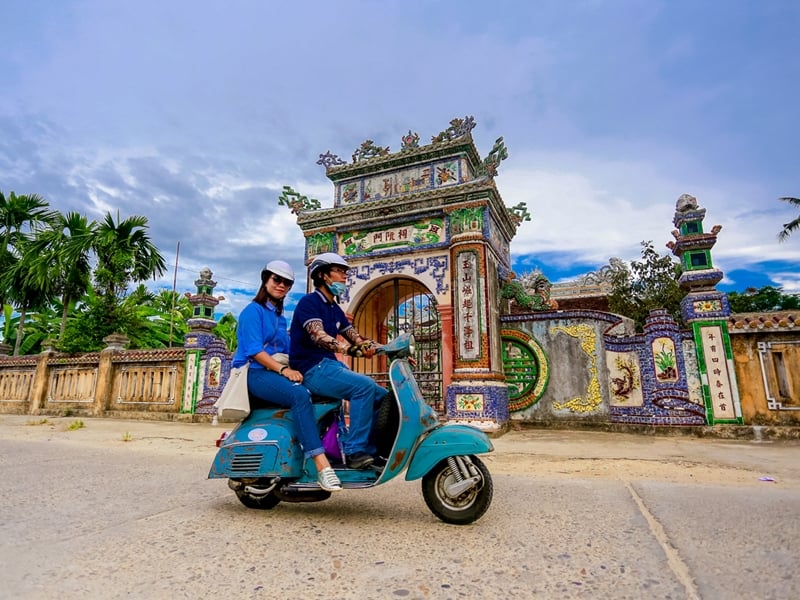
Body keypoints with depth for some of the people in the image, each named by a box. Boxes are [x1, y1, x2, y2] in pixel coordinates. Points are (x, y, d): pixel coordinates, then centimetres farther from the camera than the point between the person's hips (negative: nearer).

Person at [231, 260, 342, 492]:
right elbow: (253, 350, -15)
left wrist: (294, 369, 0)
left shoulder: (280, 317, 23)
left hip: (276, 373, 8)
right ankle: (321, 466, -42)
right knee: (300, 395, -36)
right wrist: (283, 369, -25)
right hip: (255, 374, -8)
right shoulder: (253, 310, -1)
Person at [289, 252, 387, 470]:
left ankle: (369, 450, 2)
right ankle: (355, 451, -21)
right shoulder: (309, 301, -8)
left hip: (331, 365, 9)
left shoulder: (335, 309, 17)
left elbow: (357, 339, 9)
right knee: (365, 386, -28)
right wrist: (351, 350, -40)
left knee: (382, 397, -1)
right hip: (312, 368, -9)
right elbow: (318, 336, -25)